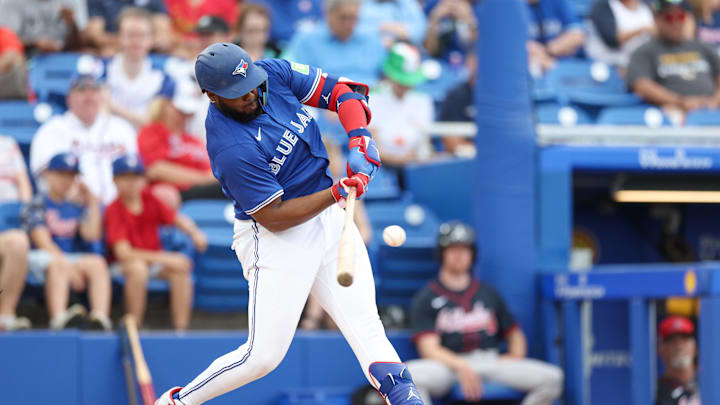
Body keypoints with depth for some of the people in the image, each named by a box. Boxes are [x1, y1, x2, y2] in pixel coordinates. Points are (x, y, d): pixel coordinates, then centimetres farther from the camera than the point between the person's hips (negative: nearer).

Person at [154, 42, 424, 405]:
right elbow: (274, 218, -21)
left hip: (328, 216, 7)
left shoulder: (274, 74, -5)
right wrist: (335, 194, -26)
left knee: (362, 319, -8)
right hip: (276, 239, -7)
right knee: (264, 355, -6)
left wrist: (359, 141, -16)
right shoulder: (232, 150, -26)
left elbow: (342, 92, 1)